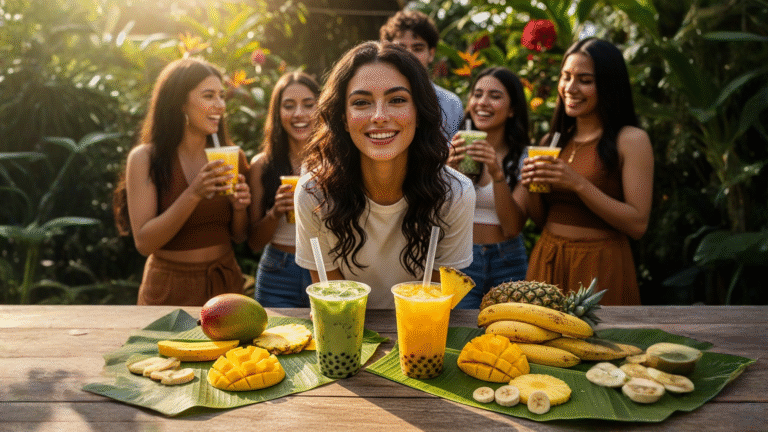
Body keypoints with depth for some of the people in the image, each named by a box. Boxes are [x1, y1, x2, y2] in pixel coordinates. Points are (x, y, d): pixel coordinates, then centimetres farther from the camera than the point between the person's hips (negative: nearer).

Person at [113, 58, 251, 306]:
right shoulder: (145, 158, -10)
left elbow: (239, 236, 6)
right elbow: (144, 242, -17)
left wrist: (239, 208, -15)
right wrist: (194, 193, -26)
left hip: (225, 285, 3)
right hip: (171, 291, -3)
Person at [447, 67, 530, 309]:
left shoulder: (523, 156, 0)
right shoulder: (457, 147, 1)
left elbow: (512, 228, -9)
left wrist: (497, 173, -21)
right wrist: (450, 168, -21)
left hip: (508, 262, 0)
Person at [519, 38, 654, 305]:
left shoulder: (632, 140, -6)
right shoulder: (551, 142, 8)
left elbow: (637, 224, -13)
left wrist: (578, 184, -19)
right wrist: (531, 187, -7)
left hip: (600, 267, -4)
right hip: (546, 261, 4)